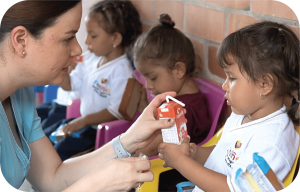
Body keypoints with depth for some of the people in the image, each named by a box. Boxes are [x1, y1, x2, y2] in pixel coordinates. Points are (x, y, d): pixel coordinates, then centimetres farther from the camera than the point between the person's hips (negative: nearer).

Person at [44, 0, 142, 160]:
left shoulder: (121, 70, -23)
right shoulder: (90, 59, 3)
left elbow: (117, 111, -25)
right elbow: (69, 84, 14)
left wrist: (84, 121, -23)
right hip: (84, 120, 9)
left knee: (62, 148, -22)